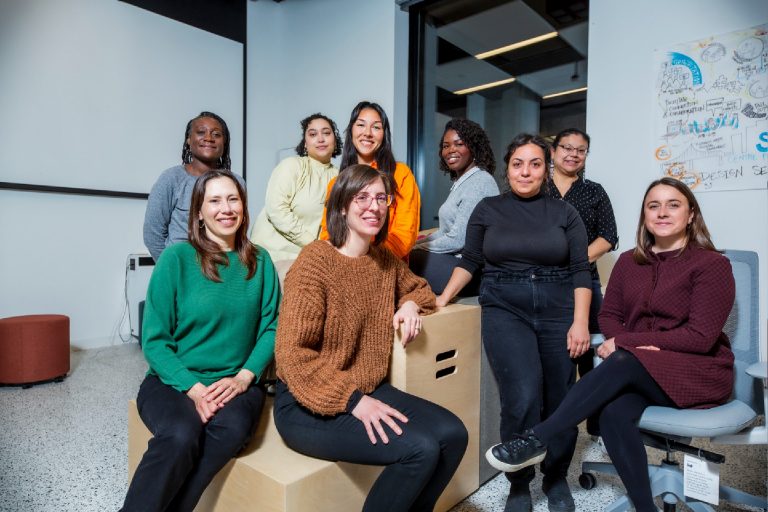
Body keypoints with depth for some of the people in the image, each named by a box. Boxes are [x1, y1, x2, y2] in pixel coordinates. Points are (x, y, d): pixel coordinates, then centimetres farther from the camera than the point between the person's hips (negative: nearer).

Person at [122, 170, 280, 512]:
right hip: (173, 380, -2)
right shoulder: (177, 257, -5)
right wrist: (193, 388, -16)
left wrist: (244, 377, -12)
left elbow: (271, 326, 2)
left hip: (235, 382, 2)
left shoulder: (259, 262, 5)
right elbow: (155, 339, -5)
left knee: (232, 429, -30)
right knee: (182, 436, -32)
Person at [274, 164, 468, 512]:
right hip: (309, 405, -7)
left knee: (453, 434, -9)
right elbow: (292, 354, -18)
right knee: (421, 449, -22)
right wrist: (353, 400, -23)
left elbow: (417, 287, 26)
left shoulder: (385, 259, 5)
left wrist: (411, 304, 3)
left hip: (369, 390, 7)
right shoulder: (315, 260, -16)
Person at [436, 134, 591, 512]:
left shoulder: (564, 213, 7)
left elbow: (580, 271, 3)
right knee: (522, 397, -16)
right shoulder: (487, 209, 6)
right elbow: (470, 261, 9)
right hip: (504, 309, -1)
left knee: (560, 401, 6)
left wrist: (580, 322, -6)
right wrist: (443, 299, -1)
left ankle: (556, 479, 33)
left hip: (557, 309, 2)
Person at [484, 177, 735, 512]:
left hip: (699, 371, -3)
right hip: (640, 371, 4)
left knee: (622, 365, -34)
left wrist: (625, 343, -17)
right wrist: (635, 345, -13)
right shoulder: (629, 261, 8)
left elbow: (700, 336, -14)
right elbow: (609, 315, 9)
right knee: (613, 414, -30)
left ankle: (537, 439, -26)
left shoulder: (711, 264, -6)